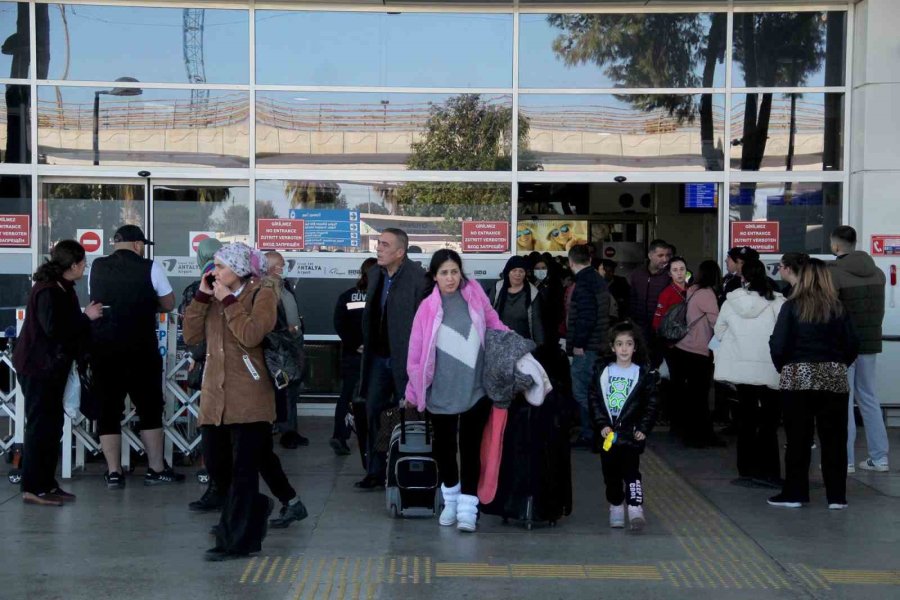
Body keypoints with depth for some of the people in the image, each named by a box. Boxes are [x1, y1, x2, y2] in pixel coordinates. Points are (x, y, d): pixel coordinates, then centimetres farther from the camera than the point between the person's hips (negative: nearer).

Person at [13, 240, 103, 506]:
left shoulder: (62, 289, 12)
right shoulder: (47, 291, -19)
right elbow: (53, 328, -26)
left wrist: (86, 316, 8)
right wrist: (86, 317, -19)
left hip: (51, 367, 10)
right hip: (38, 367, -10)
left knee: (51, 426, 12)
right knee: (40, 426, -7)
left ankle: (47, 484, 18)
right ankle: (33, 489, -2)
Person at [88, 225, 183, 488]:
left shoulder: (97, 267, 5)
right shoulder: (150, 268, -4)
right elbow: (169, 305, 4)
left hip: (103, 349, 3)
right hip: (141, 349, -2)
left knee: (108, 409, 6)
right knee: (149, 408, 8)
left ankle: (114, 473, 6)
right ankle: (156, 469, 11)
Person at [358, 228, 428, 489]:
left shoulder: (418, 277, -16)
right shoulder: (375, 273, 7)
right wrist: (368, 345, 13)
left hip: (405, 357, -7)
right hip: (379, 356, 7)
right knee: (374, 412, 8)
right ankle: (376, 472, 18)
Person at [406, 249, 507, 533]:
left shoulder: (475, 294, -2)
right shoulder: (428, 307, -7)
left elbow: (492, 320, 17)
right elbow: (416, 350, -2)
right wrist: (414, 387, 1)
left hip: (475, 388, 0)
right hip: (441, 390, 0)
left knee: (470, 447, 1)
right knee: (444, 446, 13)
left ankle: (467, 509, 7)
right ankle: (450, 499, 34)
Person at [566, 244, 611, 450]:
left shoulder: (583, 283, -15)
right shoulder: (598, 280, 15)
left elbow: (586, 317, -23)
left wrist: (578, 343, -17)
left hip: (586, 347, -10)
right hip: (598, 344, 10)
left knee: (581, 392, -8)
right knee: (589, 392, 14)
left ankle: (591, 435, -8)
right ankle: (589, 435, 19)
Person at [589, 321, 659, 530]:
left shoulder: (643, 374, 1)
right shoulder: (602, 371, 5)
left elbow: (652, 403, 2)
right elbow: (594, 399, 4)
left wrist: (643, 428, -6)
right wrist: (601, 424, -6)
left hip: (631, 433, -2)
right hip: (608, 433, 3)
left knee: (631, 470, -12)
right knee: (611, 472, 9)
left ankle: (635, 508, -14)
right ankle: (616, 507, 23)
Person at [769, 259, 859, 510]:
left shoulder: (792, 307, -6)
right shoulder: (838, 308, 0)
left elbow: (778, 345, -10)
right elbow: (853, 345, 0)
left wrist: (783, 368, 8)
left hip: (797, 377, -2)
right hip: (834, 378, 2)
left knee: (798, 439, 6)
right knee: (834, 439, 7)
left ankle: (794, 493, 10)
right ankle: (836, 496, 11)